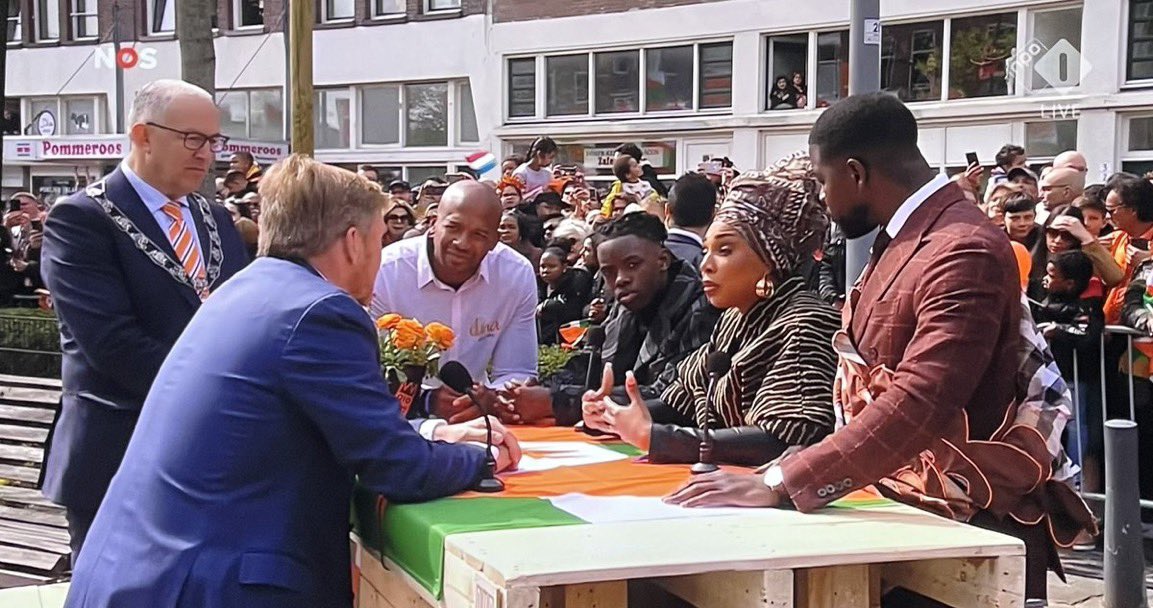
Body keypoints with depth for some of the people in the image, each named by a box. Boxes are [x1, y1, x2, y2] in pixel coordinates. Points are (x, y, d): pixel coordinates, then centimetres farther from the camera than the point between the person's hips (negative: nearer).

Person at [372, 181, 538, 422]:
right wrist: (426, 401, -28)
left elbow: (516, 373, -1)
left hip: (476, 425, 3)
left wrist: (490, 400, -22)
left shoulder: (519, 275, -7)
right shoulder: (384, 273, -15)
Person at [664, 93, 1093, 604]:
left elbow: (917, 407, -30)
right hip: (901, 505, 8)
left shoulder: (963, 253, -19)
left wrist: (776, 484, -30)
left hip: (967, 530, -8)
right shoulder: (899, 242, 12)